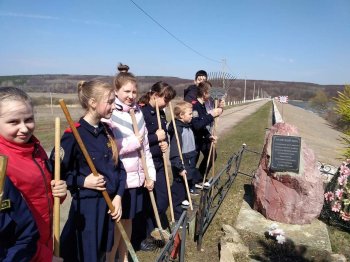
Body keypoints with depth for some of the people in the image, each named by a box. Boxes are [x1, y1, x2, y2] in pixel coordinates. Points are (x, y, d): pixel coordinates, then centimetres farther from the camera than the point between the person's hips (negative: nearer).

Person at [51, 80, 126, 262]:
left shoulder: (107, 131, 5)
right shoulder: (74, 134, -16)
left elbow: (118, 166, 8)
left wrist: (118, 196, -1)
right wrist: (83, 181, -18)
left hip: (109, 202, 7)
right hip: (86, 206, -6)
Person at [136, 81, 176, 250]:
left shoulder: (160, 113, 10)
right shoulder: (140, 111, -17)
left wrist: (165, 142, -2)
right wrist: (156, 137, -17)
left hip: (159, 163, 8)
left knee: (163, 200, 15)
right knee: (145, 203, 6)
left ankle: (154, 229, 37)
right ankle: (141, 237, 27)